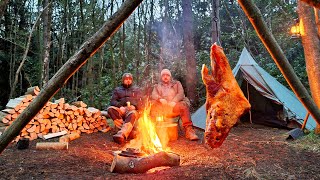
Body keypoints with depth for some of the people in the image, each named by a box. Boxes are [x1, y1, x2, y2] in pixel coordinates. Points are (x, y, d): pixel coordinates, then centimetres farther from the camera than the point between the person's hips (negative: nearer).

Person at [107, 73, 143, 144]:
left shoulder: (137, 89, 23)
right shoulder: (117, 90, 24)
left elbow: (140, 102, 10)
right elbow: (113, 101, 9)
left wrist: (134, 106, -13)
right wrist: (120, 106, -13)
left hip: (132, 110, -2)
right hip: (120, 110, 2)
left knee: (132, 114, -38)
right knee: (110, 109, -30)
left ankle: (122, 135, -58)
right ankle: (127, 130, -37)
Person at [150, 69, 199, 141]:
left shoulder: (177, 83, 22)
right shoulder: (157, 86, 26)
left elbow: (181, 94, 5)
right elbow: (153, 95, 7)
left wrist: (174, 101, -16)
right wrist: (160, 99, -17)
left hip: (175, 106, -1)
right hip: (162, 107, 2)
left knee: (183, 106, -34)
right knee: (153, 105, -28)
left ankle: (189, 130, -33)